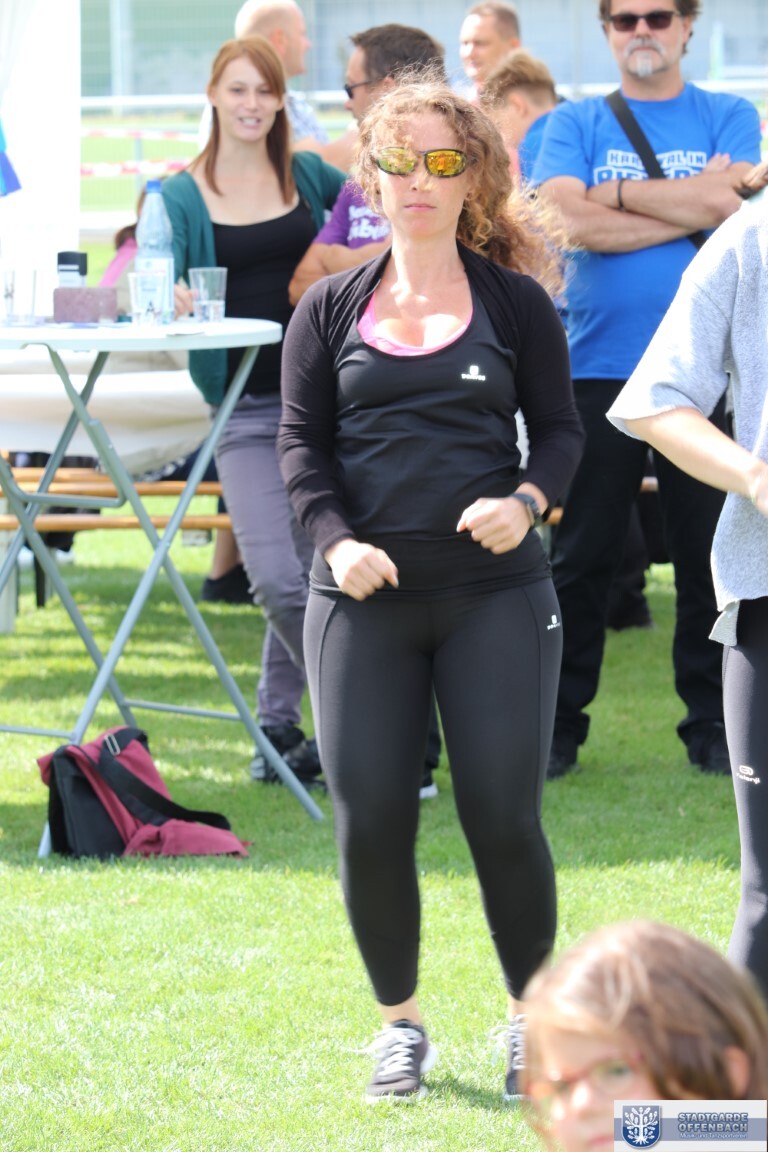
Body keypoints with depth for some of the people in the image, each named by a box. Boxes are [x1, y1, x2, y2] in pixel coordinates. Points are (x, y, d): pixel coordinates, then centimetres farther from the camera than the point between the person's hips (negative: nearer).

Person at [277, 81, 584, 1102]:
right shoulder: (331, 309, 9)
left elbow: (561, 430, 7)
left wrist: (526, 500, -13)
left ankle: (533, 1015, 15)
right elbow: (301, 442, 6)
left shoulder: (514, 303, 6)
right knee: (370, 821, -2)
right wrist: (337, 538, -11)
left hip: (495, 593, -1)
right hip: (364, 596, 1)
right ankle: (400, 1023, 17)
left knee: (503, 815, -5)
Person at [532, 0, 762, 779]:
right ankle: (557, 726, 9)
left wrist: (617, 195, -7)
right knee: (582, 555, 2)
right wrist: (689, 209, -11)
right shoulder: (574, 125, 7)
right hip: (600, 366, 0)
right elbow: (569, 219, -11)